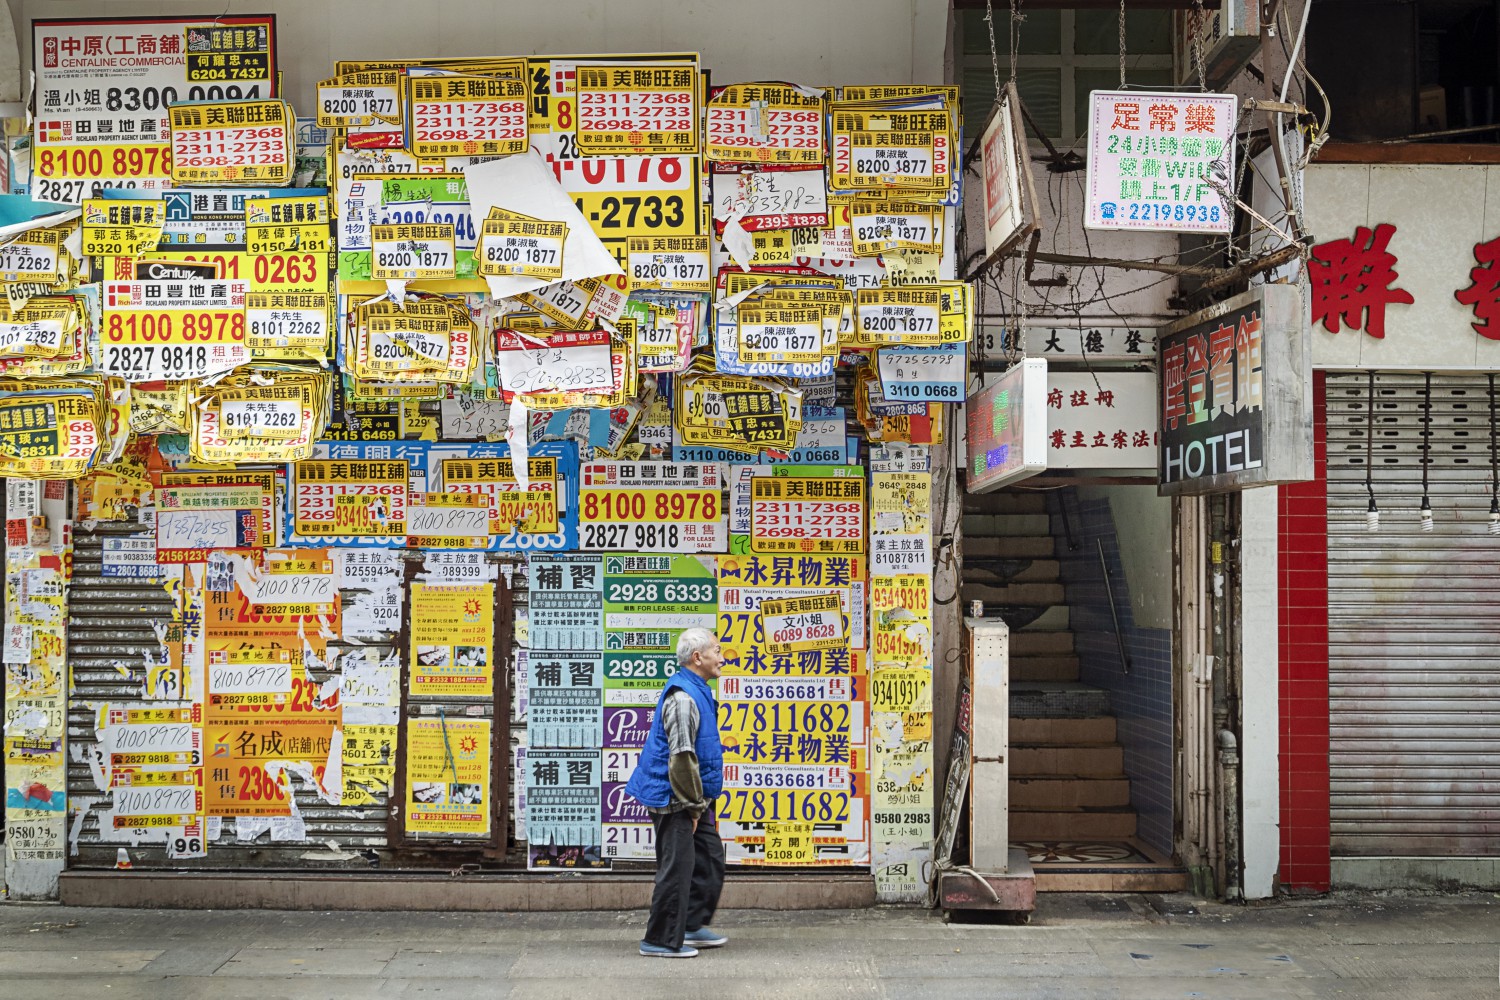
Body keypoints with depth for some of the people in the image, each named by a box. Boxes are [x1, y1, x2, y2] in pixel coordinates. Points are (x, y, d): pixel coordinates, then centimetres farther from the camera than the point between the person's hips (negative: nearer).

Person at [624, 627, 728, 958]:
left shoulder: (698, 692, 14)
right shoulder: (682, 697, -21)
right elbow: (681, 757, -24)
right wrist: (692, 806, -18)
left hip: (692, 799, 11)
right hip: (674, 799, -11)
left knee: (710, 860, 16)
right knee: (677, 867, -4)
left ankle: (692, 925, 27)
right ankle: (661, 940, 6)